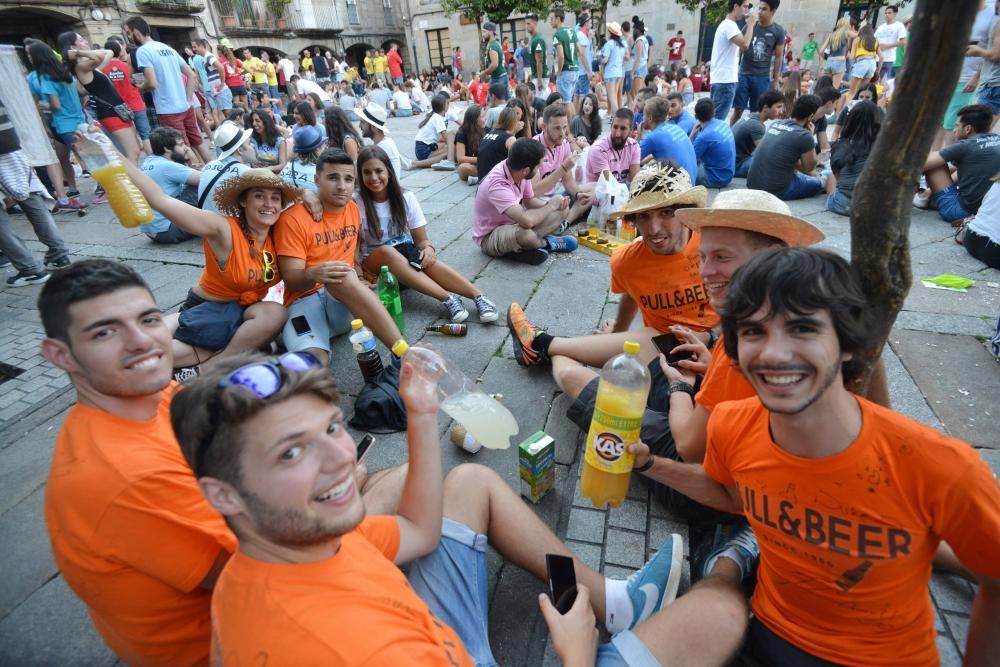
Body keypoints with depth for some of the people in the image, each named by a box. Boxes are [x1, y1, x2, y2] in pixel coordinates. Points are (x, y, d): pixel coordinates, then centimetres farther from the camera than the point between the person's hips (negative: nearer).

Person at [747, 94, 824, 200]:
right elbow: (810, 168, 6)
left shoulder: (775, 124, 9)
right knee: (818, 182, 19)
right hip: (775, 191, -6)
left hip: (752, 185, 7)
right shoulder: (804, 135, -12)